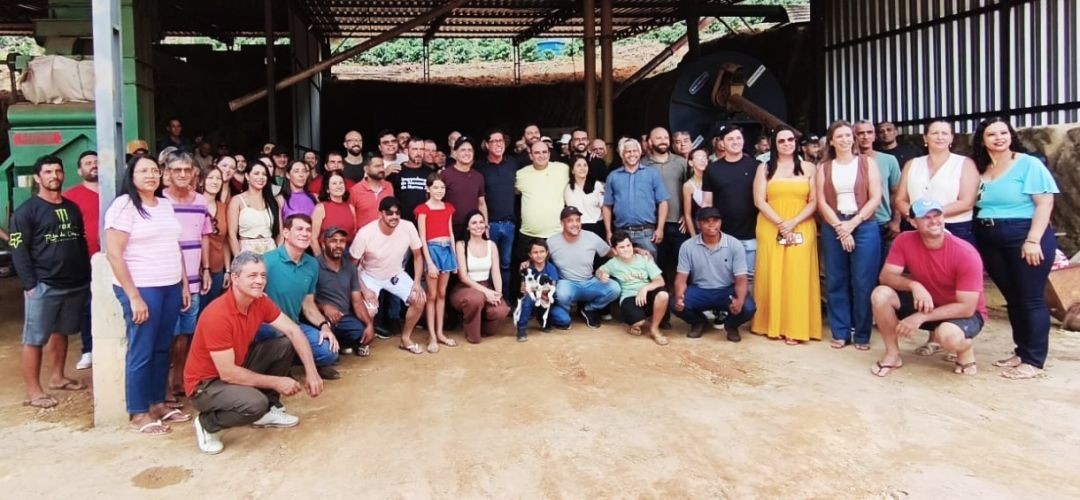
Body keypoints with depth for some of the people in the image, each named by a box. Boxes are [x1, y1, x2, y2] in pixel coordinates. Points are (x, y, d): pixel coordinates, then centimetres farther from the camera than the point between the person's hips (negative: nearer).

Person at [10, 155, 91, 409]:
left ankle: (57, 377, 29)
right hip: (43, 286, -6)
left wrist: (87, 275, 9)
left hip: (75, 284, 6)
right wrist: (30, 284, -15)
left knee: (61, 332, 16)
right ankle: (33, 391, 4)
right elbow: (19, 250, -9)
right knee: (34, 338, -1)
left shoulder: (72, 208, 14)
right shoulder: (26, 211, -4)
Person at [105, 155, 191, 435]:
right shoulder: (124, 205, -9)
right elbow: (113, 254, -13)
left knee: (162, 348, 12)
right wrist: (133, 296, -16)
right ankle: (139, 414, 11)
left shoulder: (166, 205, 12)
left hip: (171, 287, 6)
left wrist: (184, 284, 14)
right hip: (141, 288, -6)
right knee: (141, 352, 0)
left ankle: (158, 404, 24)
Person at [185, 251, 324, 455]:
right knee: (255, 403, -33)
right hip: (206, 384, -8)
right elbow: (228, 373, -29)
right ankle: (207, 424, -1)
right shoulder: (217, 316, -31)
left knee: (286, 344, -5)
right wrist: (276, 382, -22)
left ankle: (269, 410, 9)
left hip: (237, 366, 8)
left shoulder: (260, 301, -9)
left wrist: (311, 372, -15)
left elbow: (293, 330, -5)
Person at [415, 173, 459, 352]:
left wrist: (455, 257, 9)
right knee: (432, 295, -1)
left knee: (442, 293, 11)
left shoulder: (448, 208, 11)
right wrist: (429, 262, -14)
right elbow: (422, 238, -8)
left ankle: (440, 332, 19)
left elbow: (451, 233, 14)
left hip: (447, 250, 5)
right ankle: (432, 337, 4)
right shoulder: (423, 209, -5)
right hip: (433, 249, -5)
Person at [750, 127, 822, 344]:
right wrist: (780, 223, -13)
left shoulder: (808, 167, 9)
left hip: (801, 230, 0)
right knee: (773, 276, 0)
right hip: (771, 229, 0)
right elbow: (760, 201, -1)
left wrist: (794, 222, -12)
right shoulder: (765, 168, 8)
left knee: (797, 277, -3)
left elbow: (814, 202, 3)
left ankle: (795, 328, 0)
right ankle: (773, 324, 8)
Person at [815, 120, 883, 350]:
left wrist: (853, 223, -11)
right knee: (836, 282, 4)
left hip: (864, 227, -2)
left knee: (863, 282, -2)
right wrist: (840, 227, -10)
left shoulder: (867, 163, 5)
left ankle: (862, 335, 7)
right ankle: (840, 333, 12)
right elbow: (821, 202, 2)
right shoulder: (824, 168, 9)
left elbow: (875, 198, -2)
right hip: (833, 229, 2)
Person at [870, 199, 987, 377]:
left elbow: (966, 307, -26)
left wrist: (921, 317, -31)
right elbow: (886, 276, -17)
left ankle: (966, 350, 1)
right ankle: (893, 354, -2)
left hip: (964, 313, -4)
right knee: (881, 294, -20)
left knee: (949, 335, -39)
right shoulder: (905, 241, -15)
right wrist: (914, 285, -38)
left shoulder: (966, 254, -27)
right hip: (924, 303, 5)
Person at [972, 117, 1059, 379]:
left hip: (1025, 237, -5)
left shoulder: (1029, 164, -6)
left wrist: (1033, 240, -19)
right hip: (990, 241, 6)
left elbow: (1045, 202, -12)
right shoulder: (980, 169, 10)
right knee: (1012, 299, 13)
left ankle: (1034, 360, 6)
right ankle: (1021, 351, 23)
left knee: (1031, 299, 0)